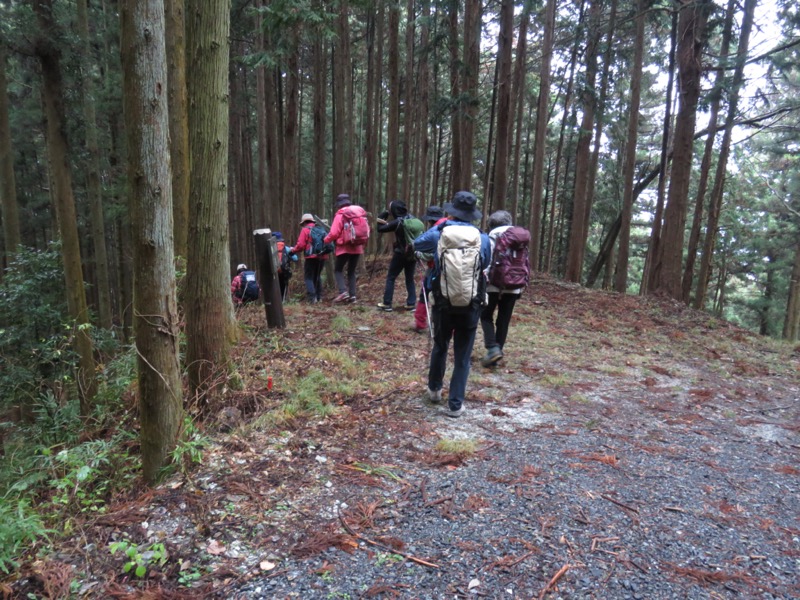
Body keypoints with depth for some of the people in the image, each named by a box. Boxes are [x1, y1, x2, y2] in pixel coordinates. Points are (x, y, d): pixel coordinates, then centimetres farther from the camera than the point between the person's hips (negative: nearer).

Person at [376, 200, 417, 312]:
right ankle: (411, 303, 11)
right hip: (413, 254, 5)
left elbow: (380, 228, -10)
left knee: (390, 278, 7)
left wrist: (384, 214, -2)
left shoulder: (397, 222, -15)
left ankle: (387, 303, 8)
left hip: (400, 254, -5)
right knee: (410, 279, 13)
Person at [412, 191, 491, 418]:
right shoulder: (483, 238, -5)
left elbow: (417, 244, 16)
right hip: (471, 305, -1)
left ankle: (434, 390, 40)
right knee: (462, 357, 8)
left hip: (443, 302, 1)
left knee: (440, 347, 23)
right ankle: (455, 405, 11)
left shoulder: (439, 234, -6)